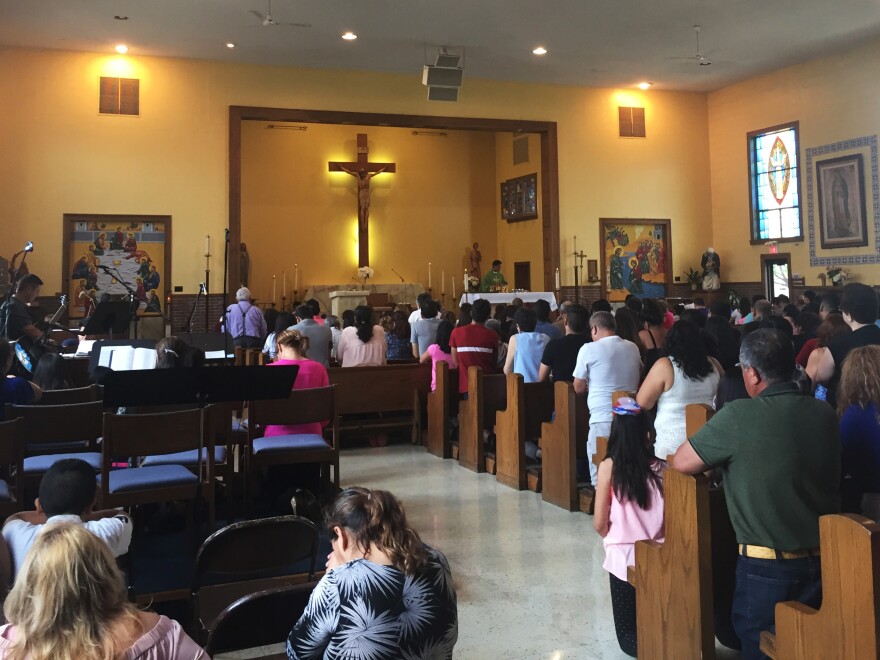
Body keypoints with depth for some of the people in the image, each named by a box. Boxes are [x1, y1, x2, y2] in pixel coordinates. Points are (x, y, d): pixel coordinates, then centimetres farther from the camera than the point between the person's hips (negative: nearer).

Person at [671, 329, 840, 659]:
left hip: (768, 567, -5)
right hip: (825, 560, 5)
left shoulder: (739, 417, -20)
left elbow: (681, 462, -12)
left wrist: (721, 456, 7)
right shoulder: (825, 414, -2)